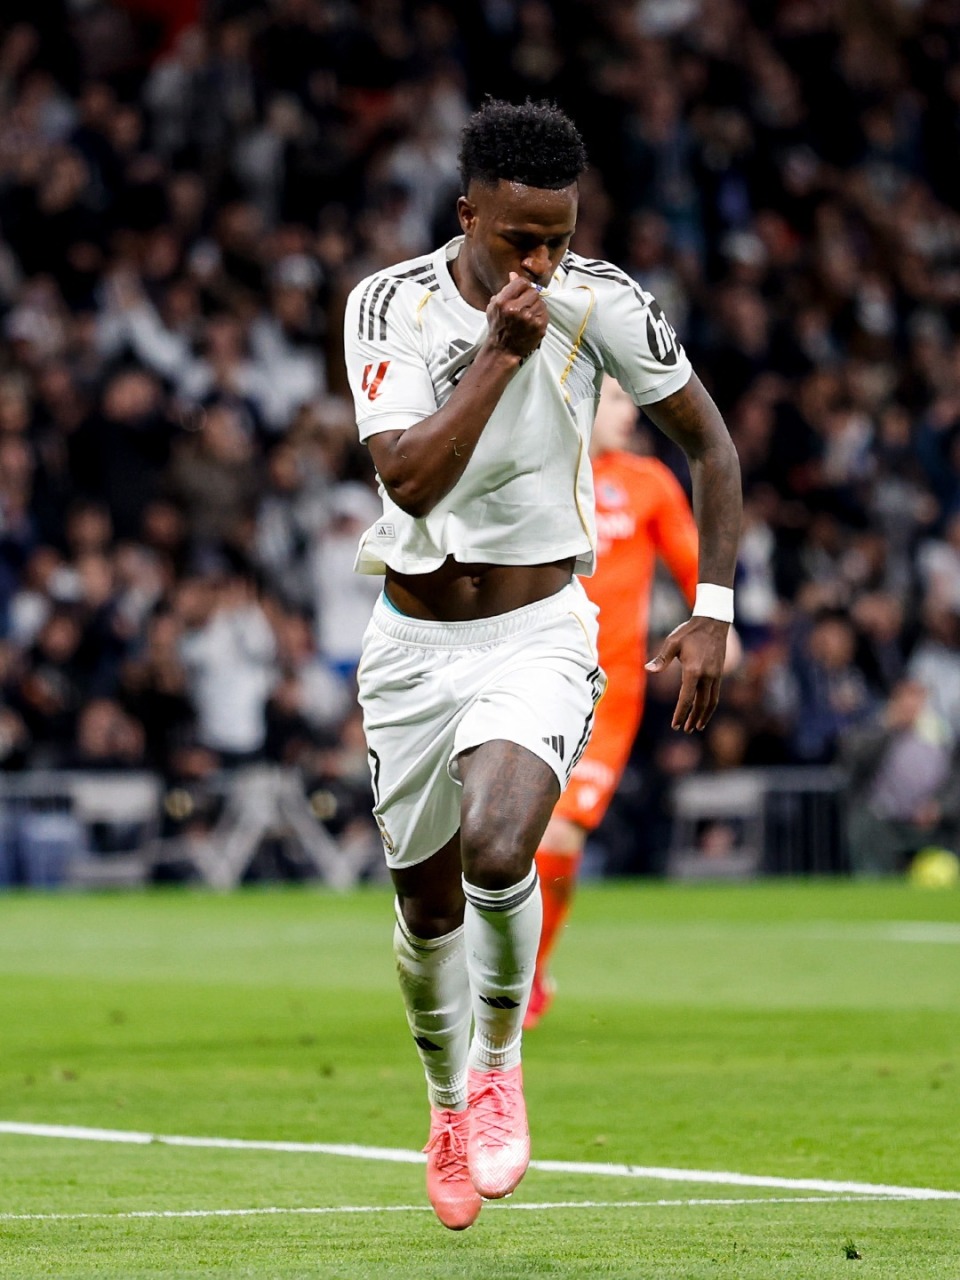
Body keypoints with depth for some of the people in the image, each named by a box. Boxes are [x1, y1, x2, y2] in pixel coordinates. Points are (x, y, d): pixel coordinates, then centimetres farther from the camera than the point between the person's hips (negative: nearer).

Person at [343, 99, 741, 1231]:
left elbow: (706, 439, 3)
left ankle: (500, 1063, 1)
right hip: (414, 639, 2)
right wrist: (501, 353, -32)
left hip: (540, 632, -1)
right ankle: (449, 1110, 38)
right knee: (427, 906, 10)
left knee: (497, 847, -27)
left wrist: (713, 610, 0)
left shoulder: (601, 304, -10)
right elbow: (409, 477, -25)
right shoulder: (391, 305, -13)